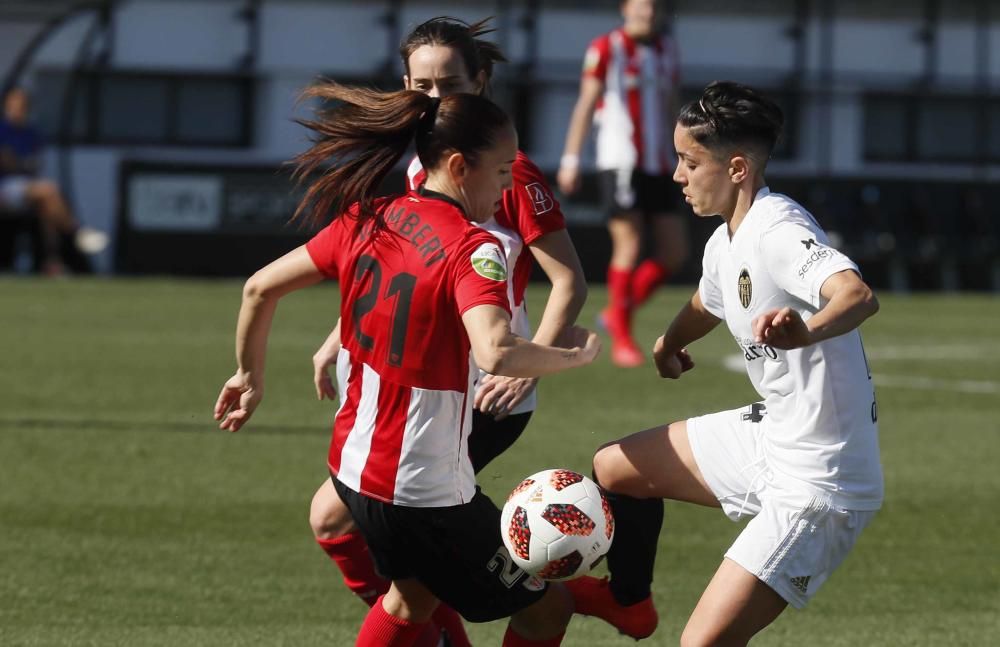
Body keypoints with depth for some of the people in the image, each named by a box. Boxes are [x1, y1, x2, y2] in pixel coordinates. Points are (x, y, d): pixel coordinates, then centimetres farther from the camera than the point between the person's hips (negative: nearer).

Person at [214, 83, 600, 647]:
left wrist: (252, 378, 21)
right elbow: (496, 353, -38)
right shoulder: (472, 248, -21)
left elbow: (261, 288, 7)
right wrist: (574, 354, -21)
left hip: (353, 465, 8)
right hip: (425, 490, -8)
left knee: (414, 595, 34)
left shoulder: (367, 220, 1)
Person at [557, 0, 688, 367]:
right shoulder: (607, 49, -4)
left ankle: (618, 313, 18)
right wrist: (571, 160, -13)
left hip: (658, 167, 6)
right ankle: (621, 337, 3)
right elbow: (586, 103, -8)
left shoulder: (667, 49, 13)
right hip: (619, 163, -6)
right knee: (629, 247, -9)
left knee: (675, 252, 0)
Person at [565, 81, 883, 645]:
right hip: (770, 437, 10)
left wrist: (807, 332, -65)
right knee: (615, 467, 21)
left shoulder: (779, 233, -26)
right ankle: (628, 600, 45)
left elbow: (859, 296, -45)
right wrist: (668, 344, 48)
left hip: (818, 487, -10)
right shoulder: (724, 245, 5)